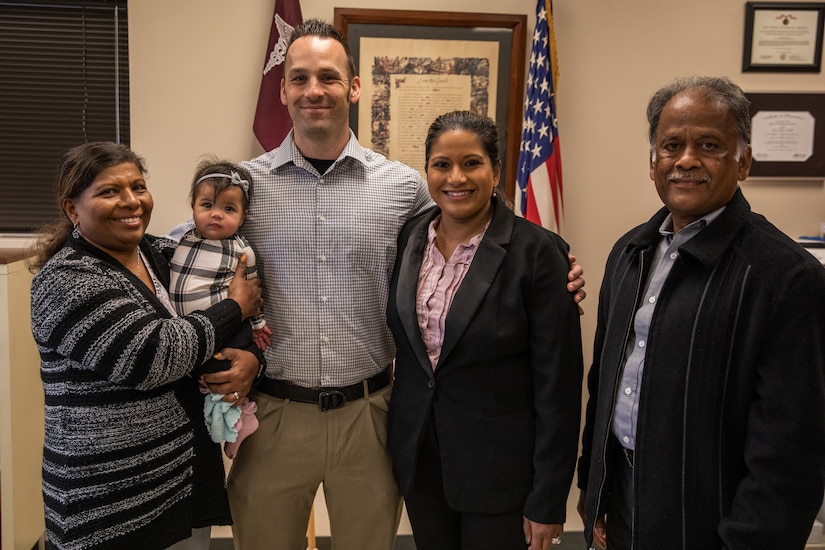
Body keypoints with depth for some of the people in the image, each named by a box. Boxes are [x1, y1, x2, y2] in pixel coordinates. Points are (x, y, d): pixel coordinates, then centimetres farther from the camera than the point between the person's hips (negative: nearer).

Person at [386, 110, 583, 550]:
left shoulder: (536, 252, -16)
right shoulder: (408, 239, -1)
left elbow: (557, 383, -14)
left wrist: (548, 502, -12)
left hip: (499, 468, -4)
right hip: (417, 458, 5)